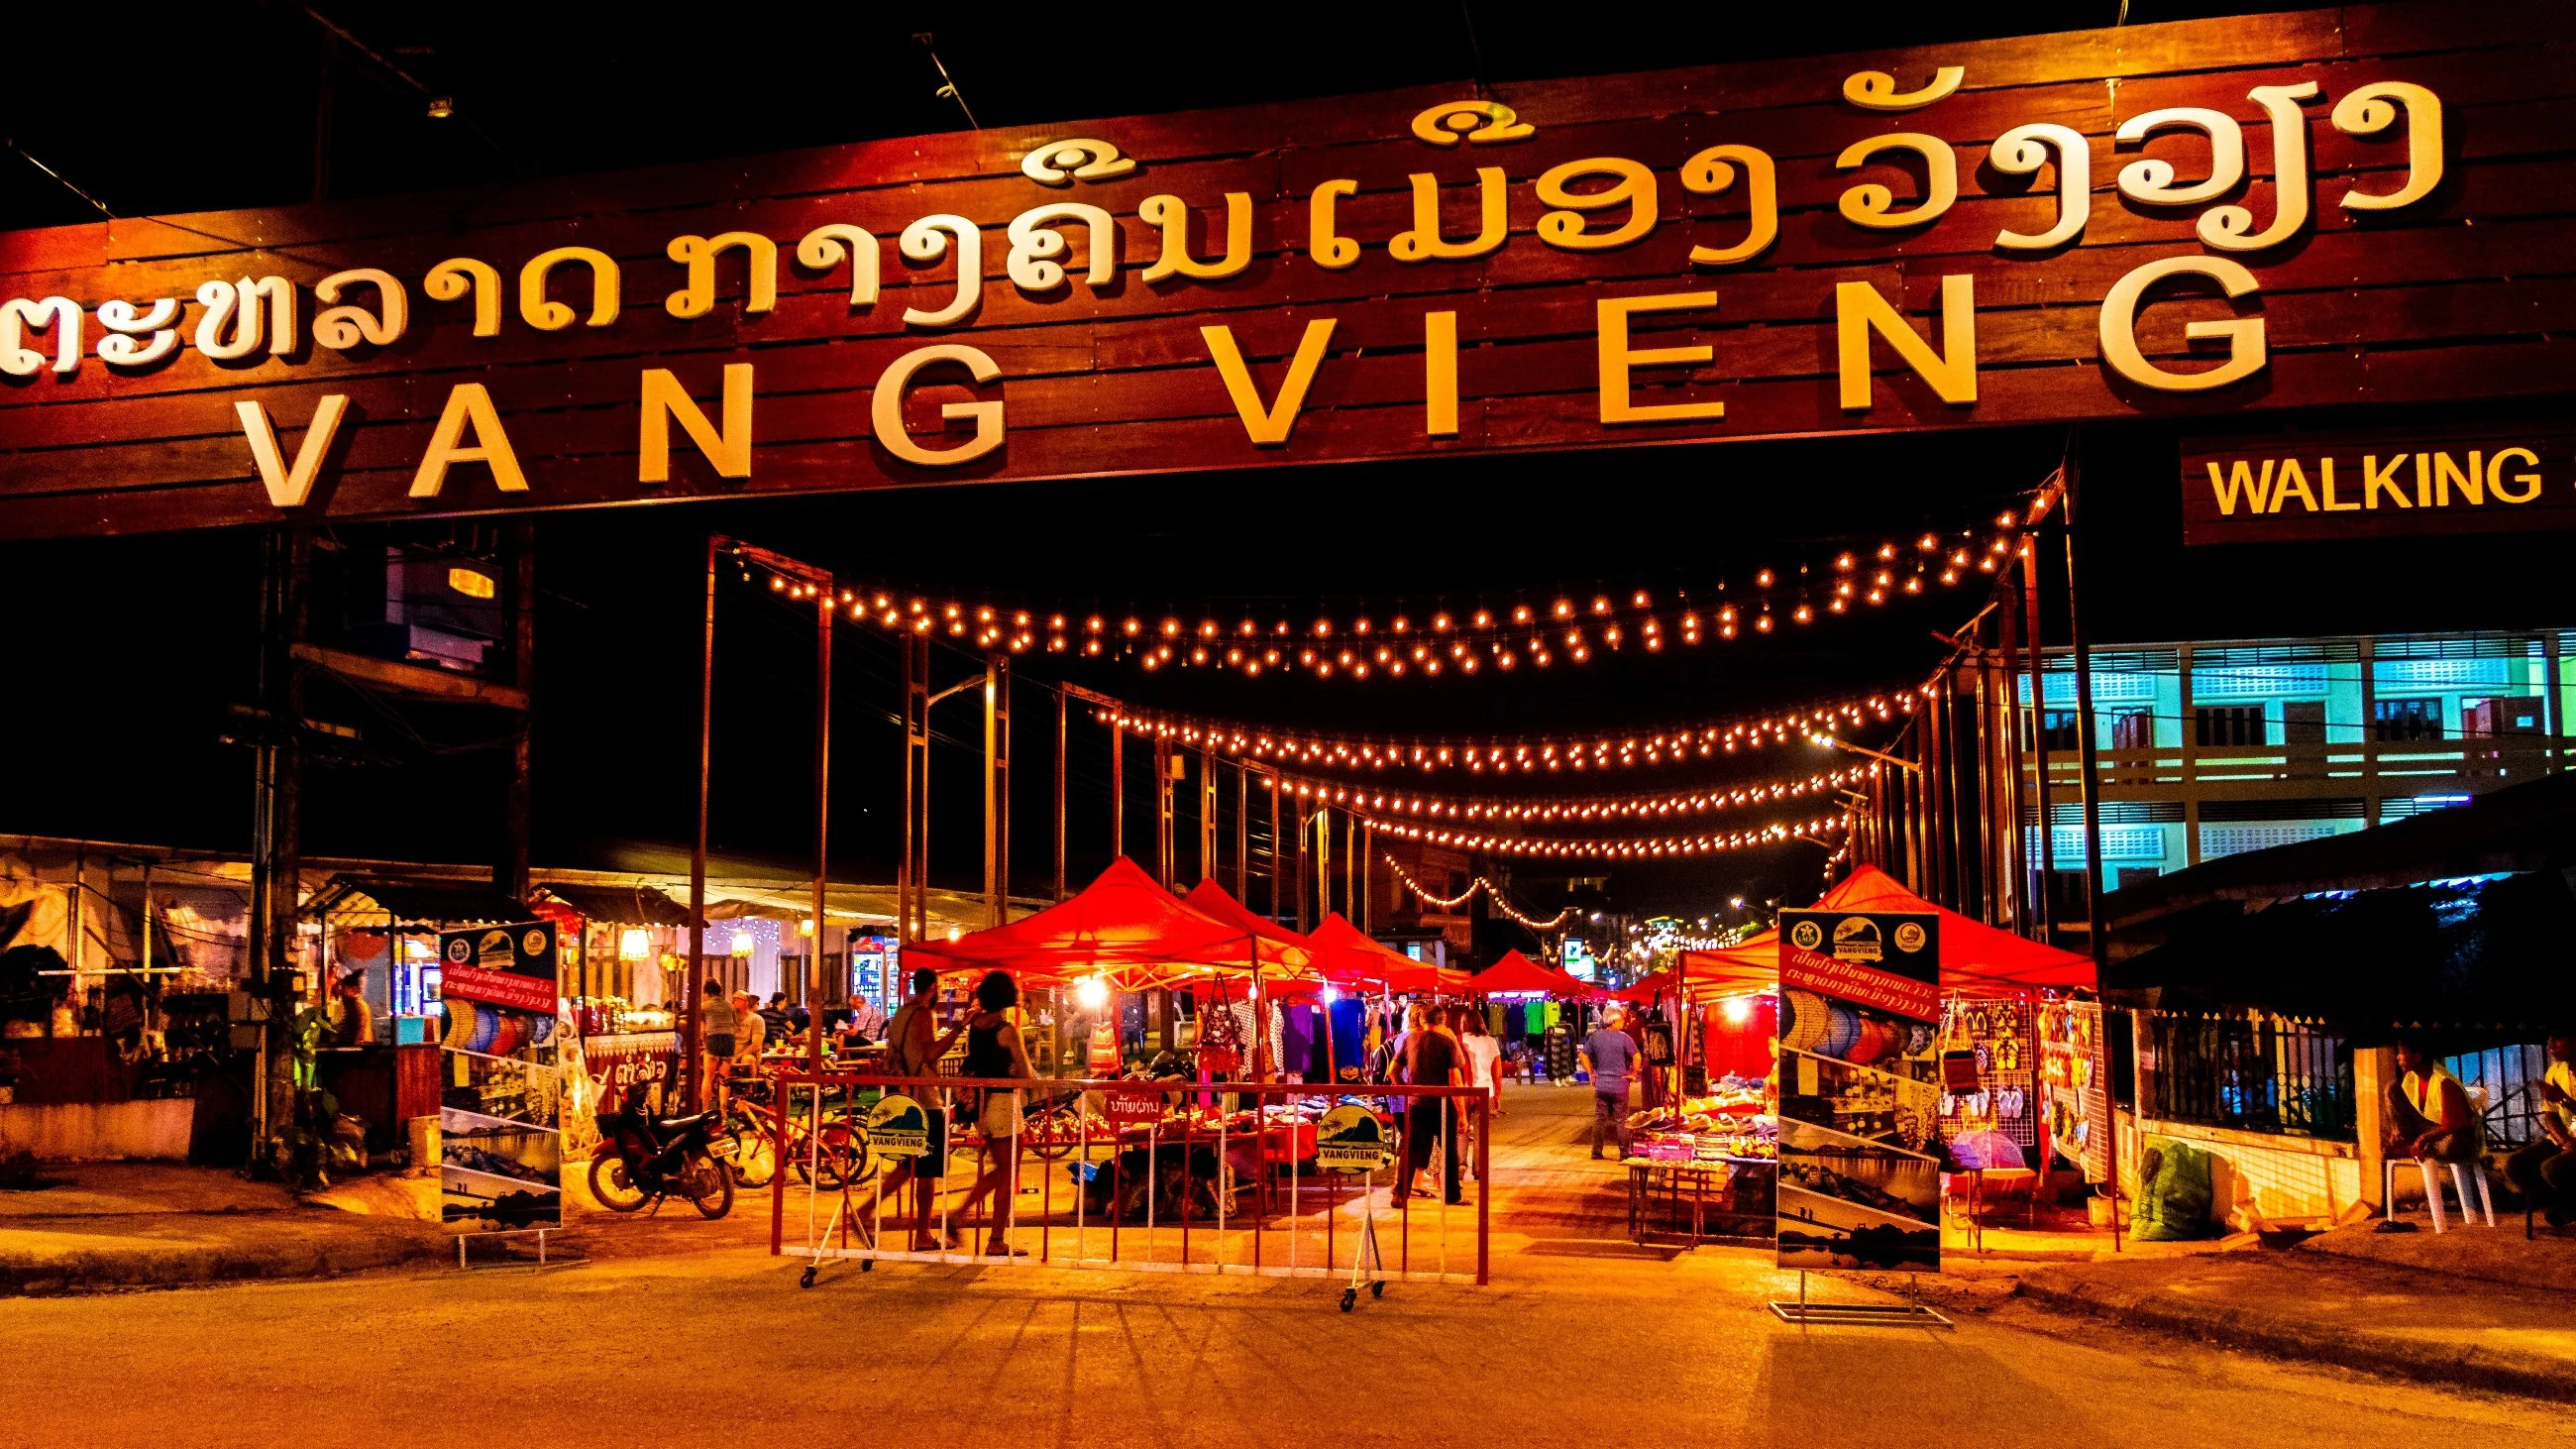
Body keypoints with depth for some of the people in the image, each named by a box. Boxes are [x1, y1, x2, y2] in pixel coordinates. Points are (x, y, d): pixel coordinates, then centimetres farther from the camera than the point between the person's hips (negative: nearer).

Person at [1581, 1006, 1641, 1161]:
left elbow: (1584, 1055, 6)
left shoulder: (1595, 1036, 2)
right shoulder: (1623, 1037, -10)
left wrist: (1591, 1073, 12)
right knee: (1621, 1120, 5)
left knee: (1598, 1119, 10)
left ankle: (1596, 1152, 14)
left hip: (1600, 1084, 3)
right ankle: (1624, 1153, 9)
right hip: (1619, 1085, -3)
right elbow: (1636, 1057, -17)